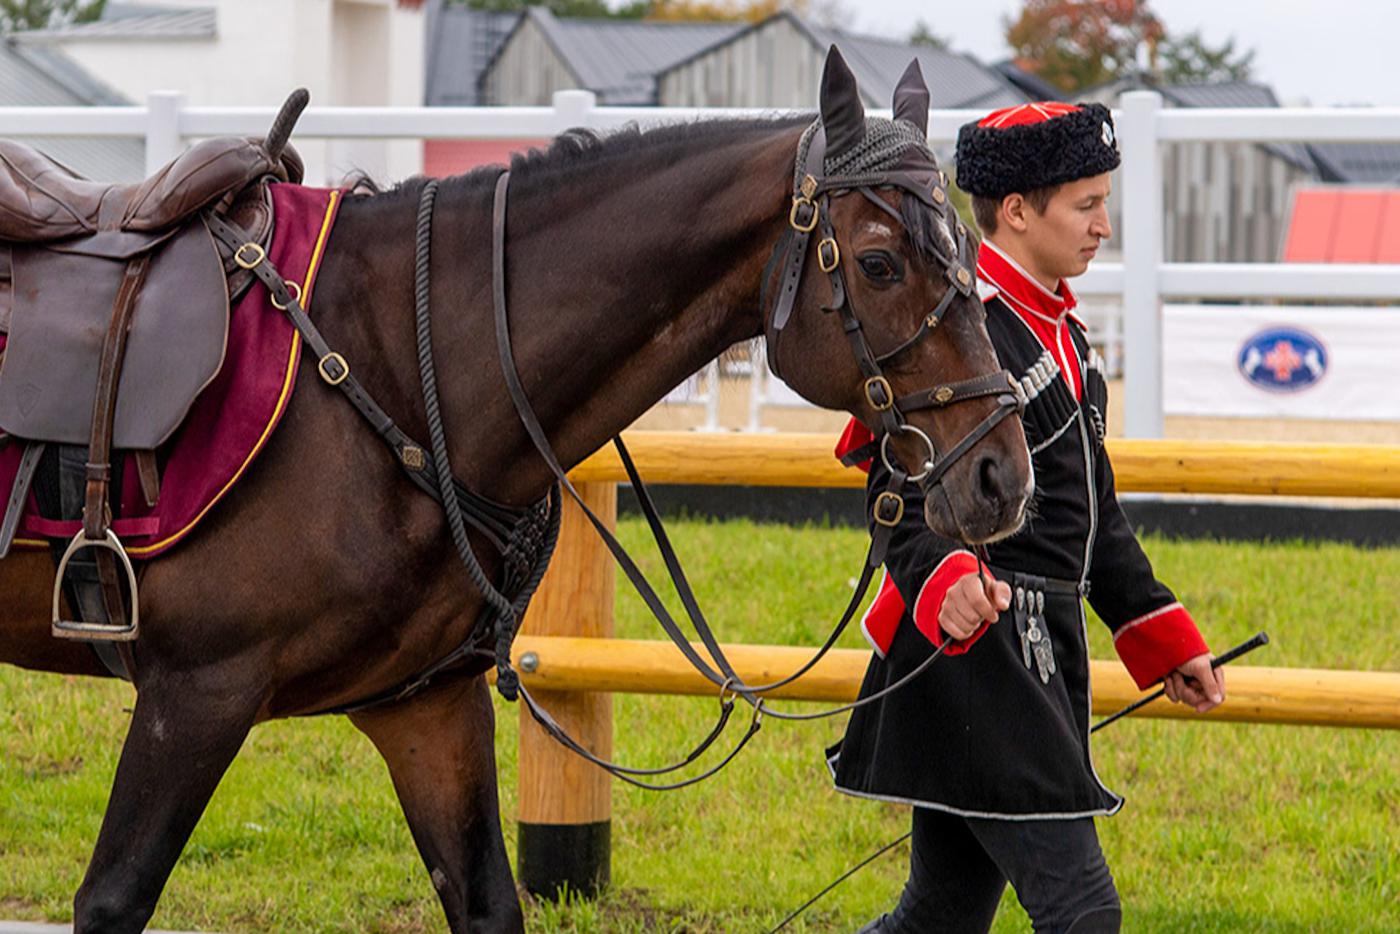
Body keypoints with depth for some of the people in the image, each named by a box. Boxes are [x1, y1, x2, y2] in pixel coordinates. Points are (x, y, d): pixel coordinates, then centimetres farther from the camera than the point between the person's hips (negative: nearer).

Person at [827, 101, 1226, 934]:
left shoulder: (1058, 330, 19)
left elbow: (1093, 511, 25)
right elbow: (903, 497, -21)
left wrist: (1167, 641, 23)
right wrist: (944, 583, -40)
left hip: (1040, 660, 10)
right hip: (975, 653, -10)